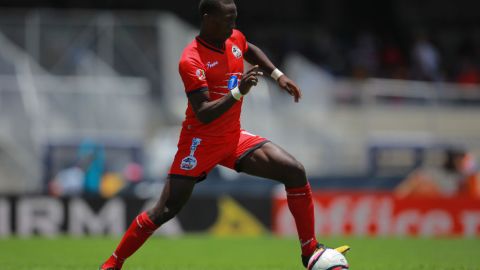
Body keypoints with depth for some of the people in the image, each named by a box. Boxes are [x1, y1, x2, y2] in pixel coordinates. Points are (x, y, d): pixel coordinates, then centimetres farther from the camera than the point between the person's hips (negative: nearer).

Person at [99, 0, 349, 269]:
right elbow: (203, 114, -28)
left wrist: (278, 75, 19)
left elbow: (251, 50, 28)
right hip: (201, 141, -6)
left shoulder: (235, 39, 1)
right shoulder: (192, 60, -21)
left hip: (233, 137, 6)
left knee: (295, 172, -7)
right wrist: (238, 92, -38)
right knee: (166, 210, -9)